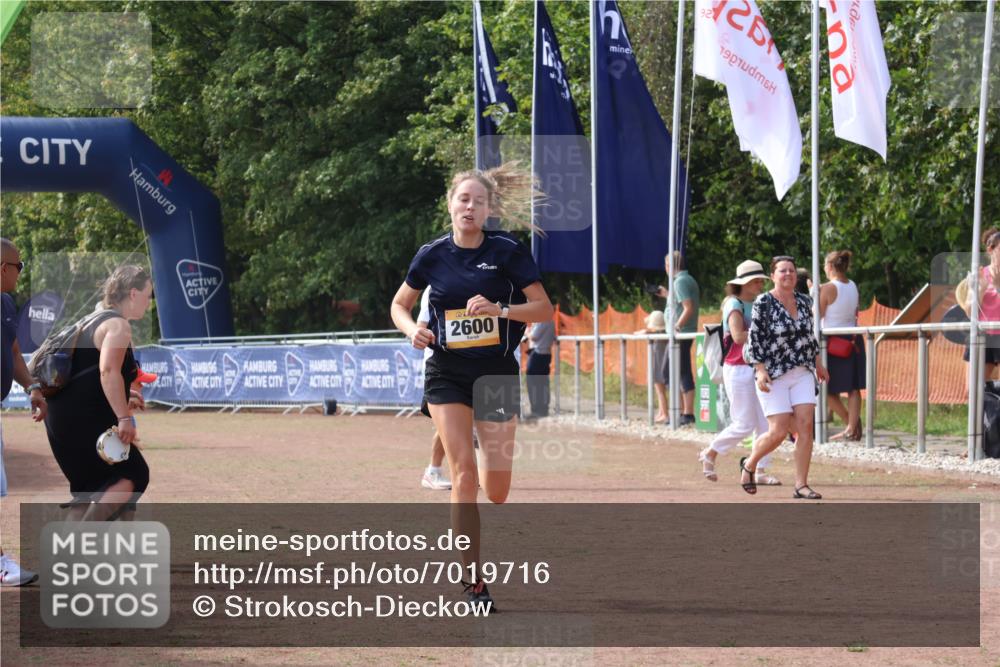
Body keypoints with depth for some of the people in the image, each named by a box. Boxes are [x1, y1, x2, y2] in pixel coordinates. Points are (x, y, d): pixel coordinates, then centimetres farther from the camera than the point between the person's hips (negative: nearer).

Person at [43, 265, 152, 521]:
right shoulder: (118, 325, -11)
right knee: (133, 474, -6)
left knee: (88, 489, 15)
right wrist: (124, 418, -29)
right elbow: (109, 371, -26)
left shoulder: (96, 322, 20)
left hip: (61, 419, 10)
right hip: (84, 421, -10)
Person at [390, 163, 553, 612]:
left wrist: (499, 309, -24)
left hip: (497, 373, 0)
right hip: (447, 374, 0)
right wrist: (412, 329, -9)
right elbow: (399, 305, 13)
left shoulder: (508, 252, -5)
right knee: (464, 475, -13)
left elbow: (544, 309, -8)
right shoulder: (433, 255, 0)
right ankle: (473, 583, -10)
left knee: (496, 488, 2)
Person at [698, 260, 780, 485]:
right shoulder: (734, 304, -9)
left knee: (765, 423, 2)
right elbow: (738, 336, -23)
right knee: (744, 425, -6)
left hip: (757, 369, 8)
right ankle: (710, 454, 13)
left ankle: (760, 471, 7)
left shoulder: (756, 305, 15)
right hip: (738, 369, -8)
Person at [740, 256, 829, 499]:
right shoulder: (763, 303, -8)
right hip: (773, 376, -5)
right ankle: (749, 464, 20)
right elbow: (754, 338, -10)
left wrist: (818, 364, 23)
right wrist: (760, 370, -19)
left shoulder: (804, 302, 9)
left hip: (802, 373, 5)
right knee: (778, 432, -8)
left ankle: (801, 486, -2)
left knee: (805, 427, -6)